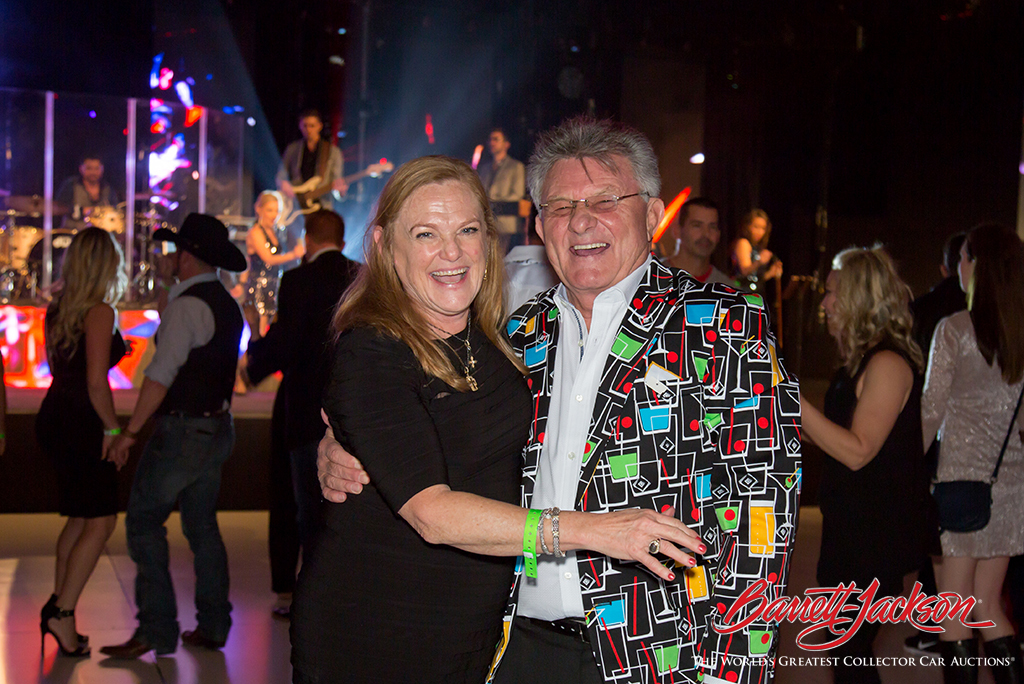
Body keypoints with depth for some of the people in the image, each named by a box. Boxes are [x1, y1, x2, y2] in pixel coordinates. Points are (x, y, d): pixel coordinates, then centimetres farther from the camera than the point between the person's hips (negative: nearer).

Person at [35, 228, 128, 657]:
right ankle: (62, 612, -2)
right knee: (100, 523, -1)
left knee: (81, 518, 18)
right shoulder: (101, 313, -15)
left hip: (55, 419, 9)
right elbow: (96, 384, -19)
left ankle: (57, 607, 20)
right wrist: (113, 428, -10)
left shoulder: (58, 310, 10)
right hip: (80, 427, -9)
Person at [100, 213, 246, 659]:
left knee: (144, 522, -3)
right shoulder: (226, 304, 12)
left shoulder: (186, 305, -16)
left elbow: (162, 375, -21)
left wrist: (130, 431, -18)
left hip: (183, 430, -9)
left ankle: (155, 631, -4)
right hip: (217, 426, 9)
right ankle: (212, 627, 17)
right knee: (202, 526, 14)